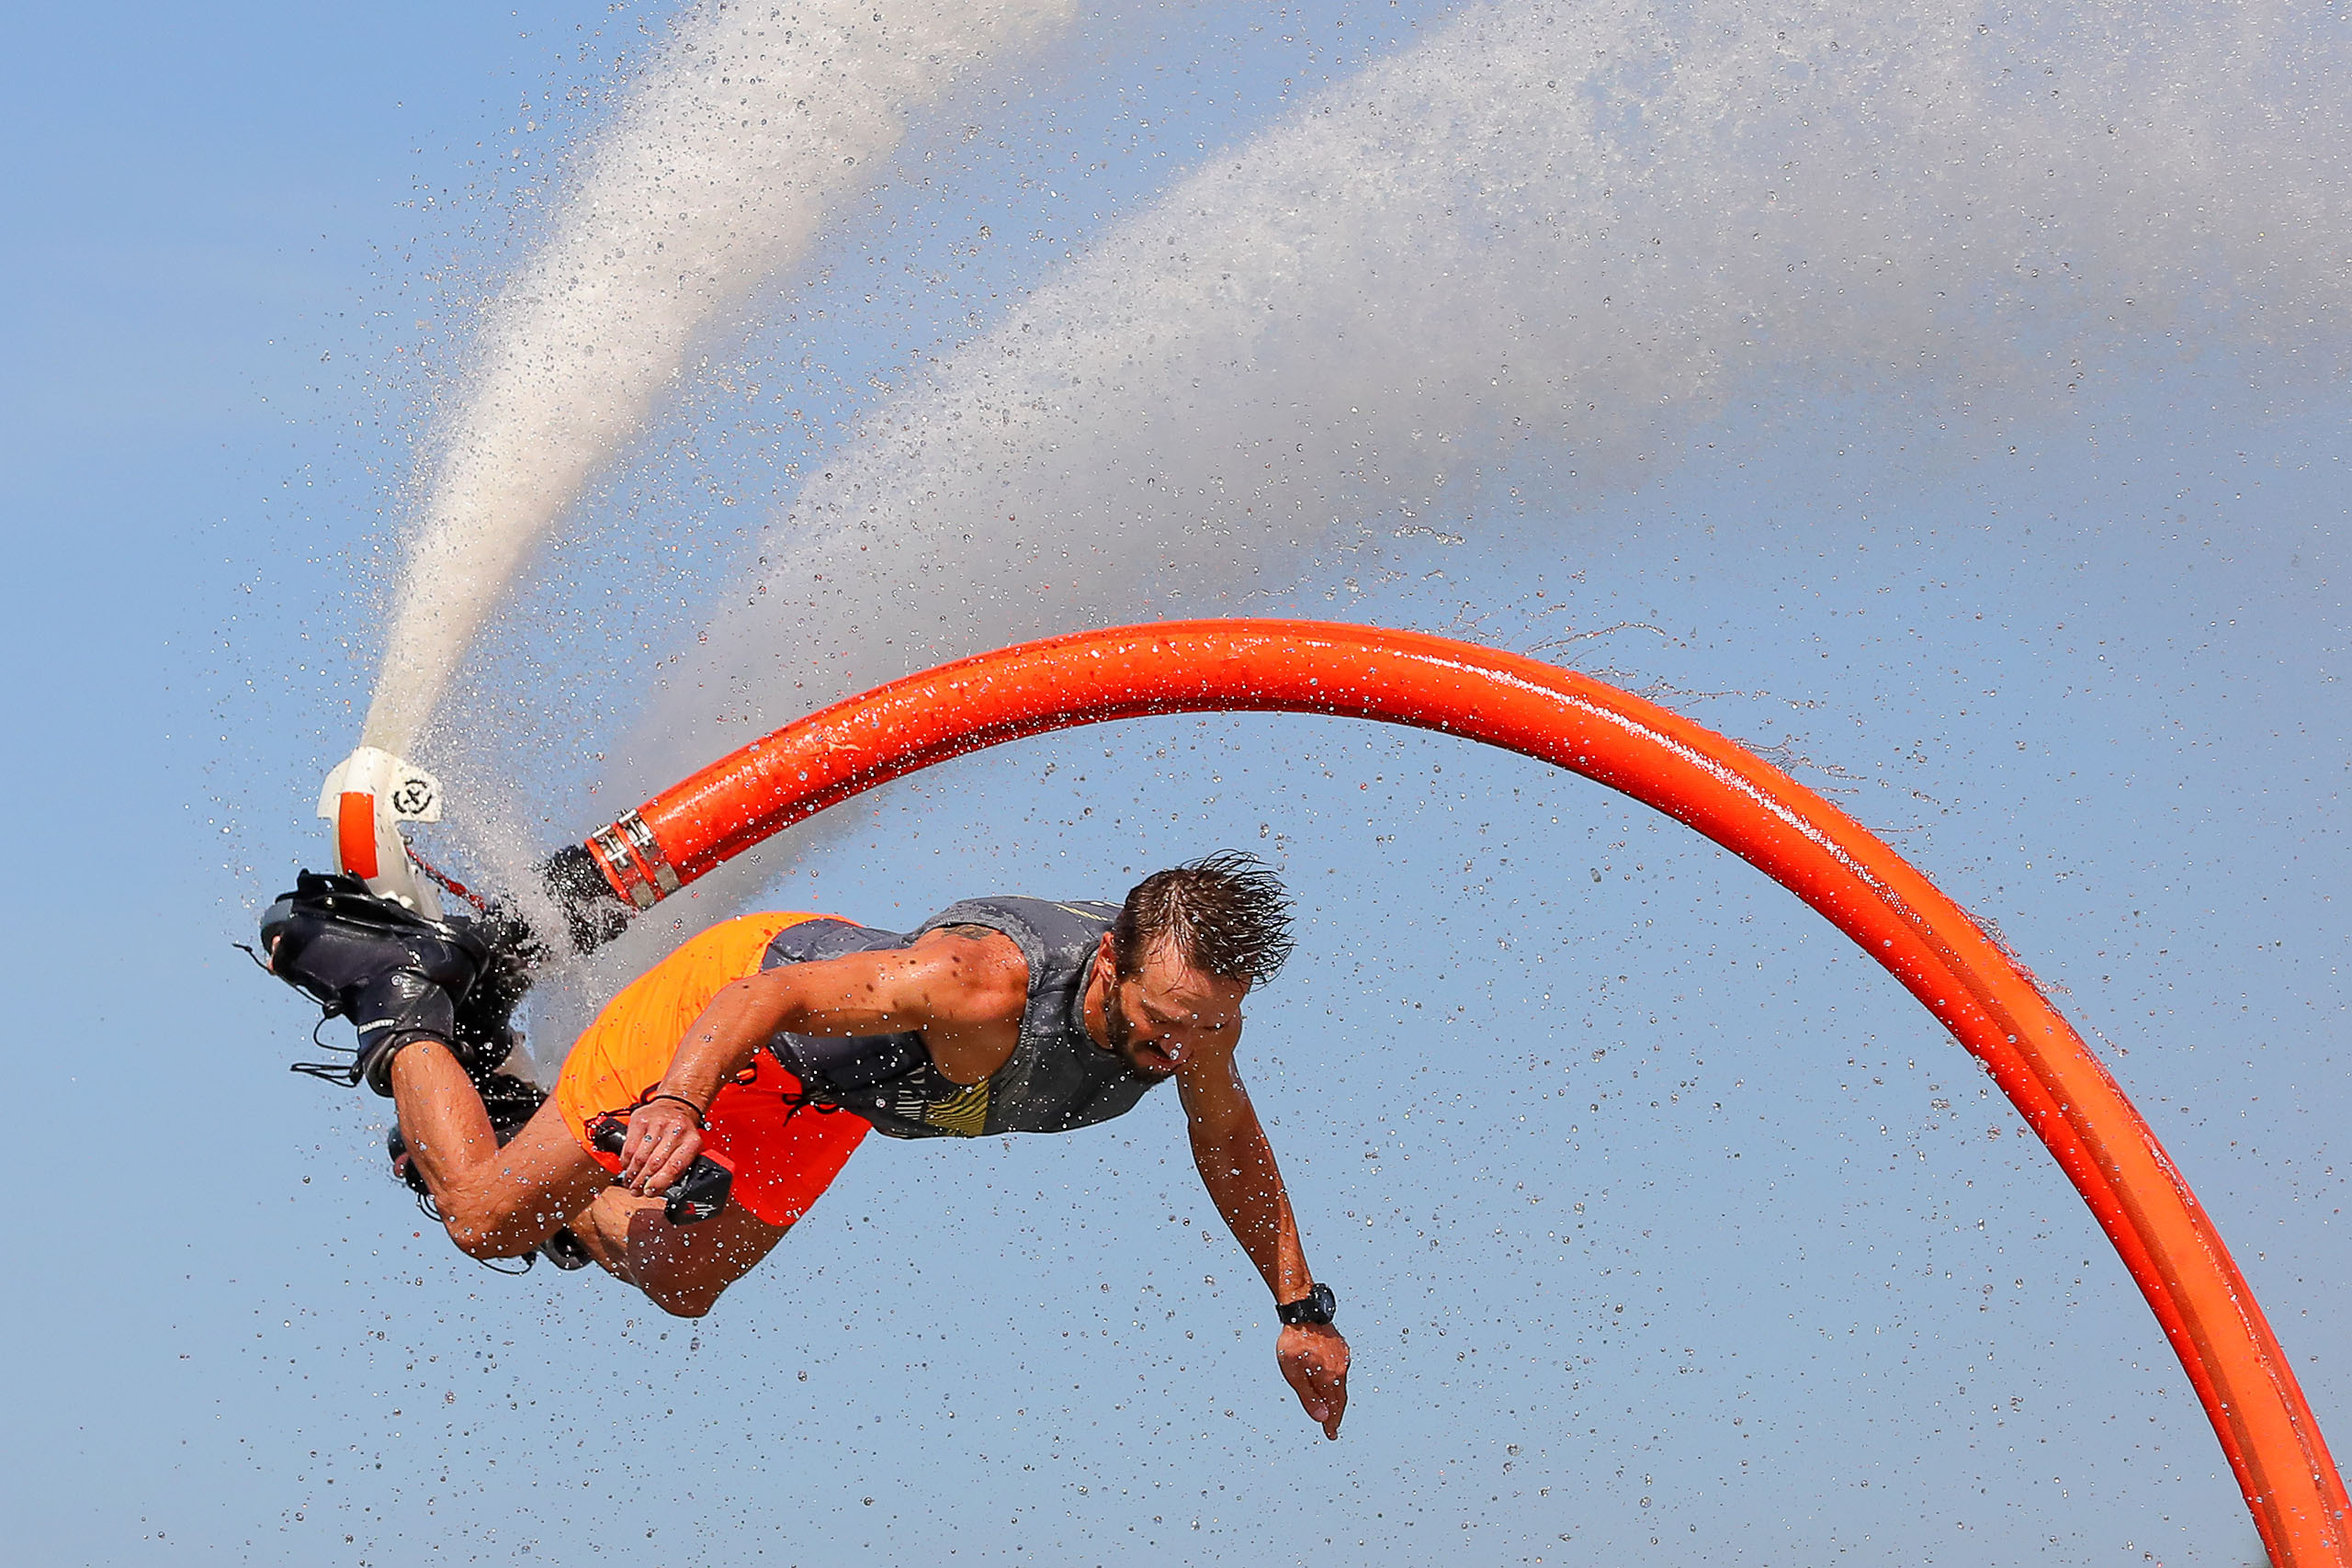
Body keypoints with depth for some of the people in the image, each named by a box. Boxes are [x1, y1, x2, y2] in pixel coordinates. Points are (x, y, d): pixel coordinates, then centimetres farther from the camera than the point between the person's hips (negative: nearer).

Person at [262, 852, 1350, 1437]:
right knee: (485, 1222, 4)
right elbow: (773, 996, -42)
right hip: (733, 997, -7)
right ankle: (405, 1007, 28)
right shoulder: (985, 987, -45)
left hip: (826, 1095, 7)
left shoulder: (1198, 1008, -25)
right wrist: (680, 1101, -60)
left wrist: (1301, 1306, -3)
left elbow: (1229, 1142, -4)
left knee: (679, 1290, 24)